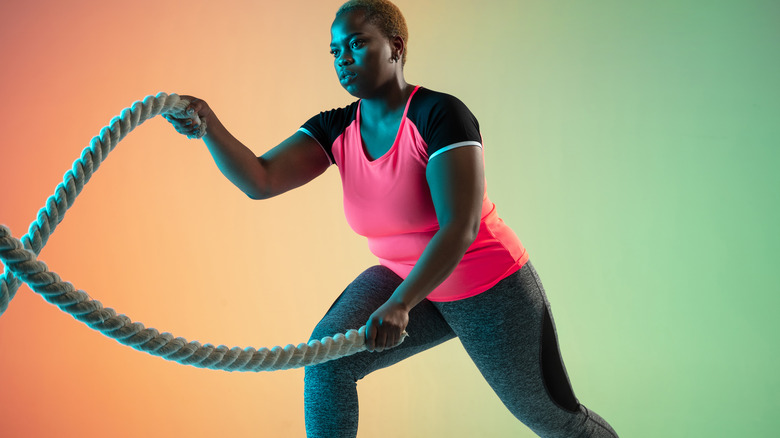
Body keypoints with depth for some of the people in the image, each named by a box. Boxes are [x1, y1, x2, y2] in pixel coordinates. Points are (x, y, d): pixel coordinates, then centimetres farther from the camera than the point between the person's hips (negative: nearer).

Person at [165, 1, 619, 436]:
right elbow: (259, 179, -19)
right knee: (329, 353, -21)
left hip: (490, 290, -4)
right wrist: (207, 124, -35)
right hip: (405, 280, 5)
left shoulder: (440, 115, -25)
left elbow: (460, 228, -33)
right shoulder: (336, 129, -6)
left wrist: (400, 304, -45)